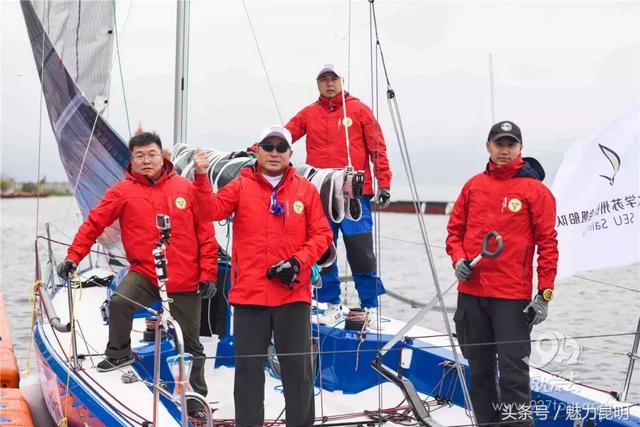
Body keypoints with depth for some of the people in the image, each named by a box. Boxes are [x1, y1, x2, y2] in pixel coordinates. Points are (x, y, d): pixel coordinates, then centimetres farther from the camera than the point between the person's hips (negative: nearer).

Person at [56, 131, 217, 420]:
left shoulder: (185, 188, -1)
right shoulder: (123, 192, -1)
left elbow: (205, 232, 0)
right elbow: (94, 223, -2)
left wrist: (208, 273, -3)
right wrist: (73, 256, -13)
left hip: (186, 280, 0)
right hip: (144, 272, 0)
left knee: (191, 342, 9)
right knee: (119, 301, -28)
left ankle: (196, 398, 27)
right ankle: (119, 354, -1)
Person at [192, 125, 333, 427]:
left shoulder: (305, 190, 6)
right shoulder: (241, 186, 5)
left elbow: (321, 234, 5)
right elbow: (212, 210, -10)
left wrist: (298, 261, -10)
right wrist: (201, 178, -24)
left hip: (293, 293, 0)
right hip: (249, 293, 0)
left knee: (298, 367, 8)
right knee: (249, 367, 8)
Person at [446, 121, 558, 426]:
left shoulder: (535, 190, -2)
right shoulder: (474, 186, 10)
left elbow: (547, 243, -4)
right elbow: (455, 228, 17)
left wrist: (545, 294, -9)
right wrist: (458, 258, -3)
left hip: (512, 296, -4)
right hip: (471, 292, 5)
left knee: (512, 368, -6)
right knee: (479, 366, 13)